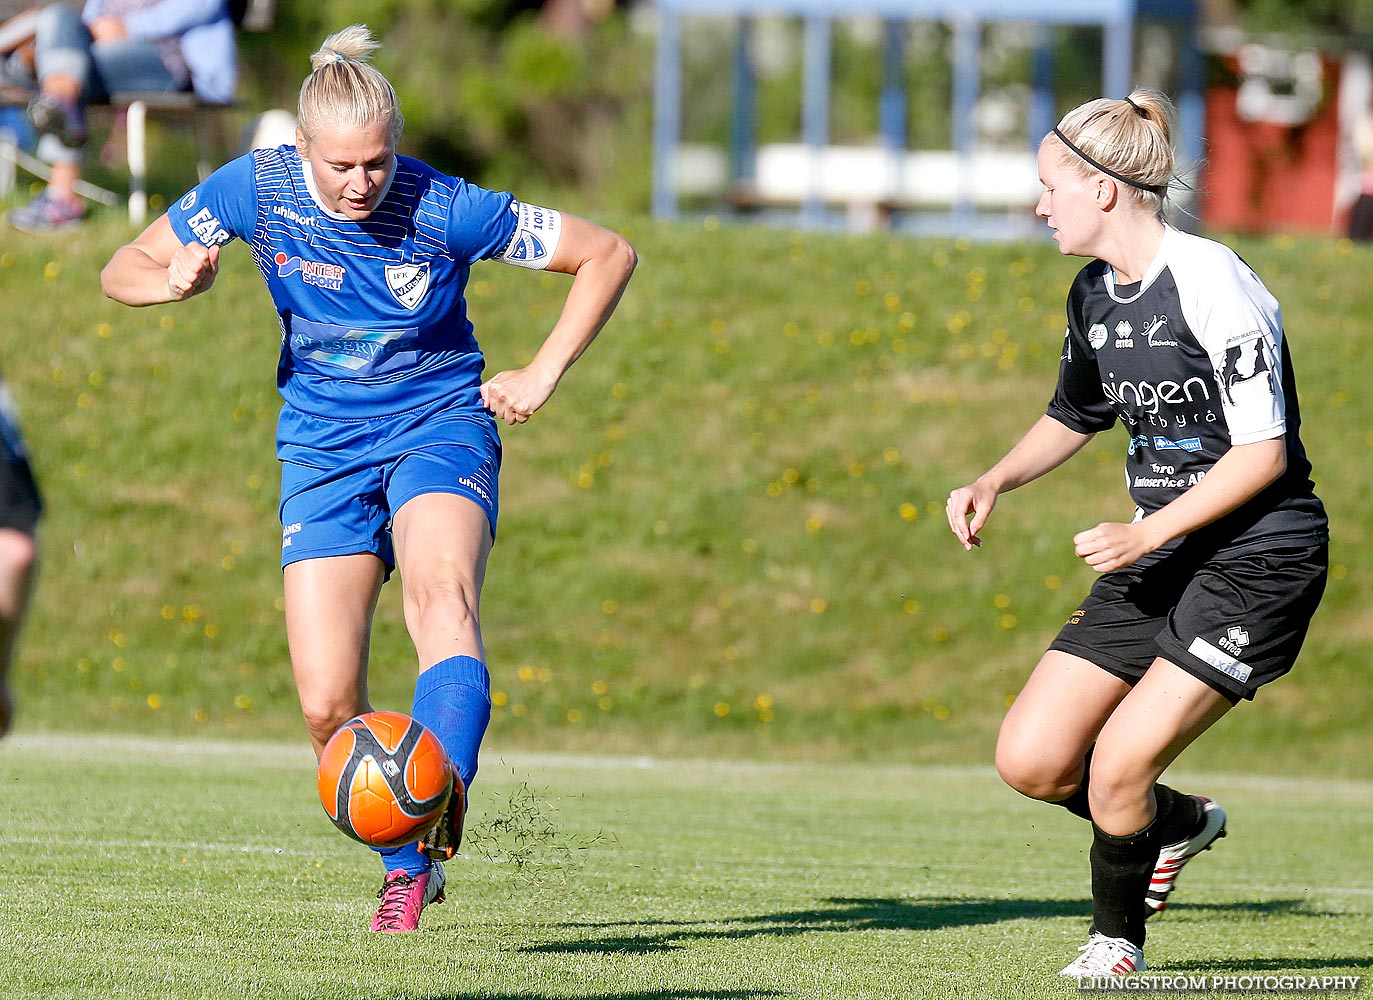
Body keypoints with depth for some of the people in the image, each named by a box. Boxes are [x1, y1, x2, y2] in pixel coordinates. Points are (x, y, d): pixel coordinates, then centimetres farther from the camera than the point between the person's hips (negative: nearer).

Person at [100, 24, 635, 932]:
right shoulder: (256, 190, -10)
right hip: (323, 445, 3)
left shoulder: (446, 210, -17)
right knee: (328, 704, -8)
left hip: (440, 423, -3)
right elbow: (124, 271, 1)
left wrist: (545, 372, -14)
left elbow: (609, 253, -8)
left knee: (440, 586, -36)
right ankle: (408, 866, 16)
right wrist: (175, 279, -22)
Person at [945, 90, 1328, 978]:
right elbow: (1076, 417, 27)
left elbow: (1264, 452, -19)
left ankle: (1118, 938, 12)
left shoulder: (1211, 283, -18)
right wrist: (993, 484, 10)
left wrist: (1145, 534, -22)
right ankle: (1181, 824, 25)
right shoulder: (1094, 296, 8)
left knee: (1118, 771, -15)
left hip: (1257, 560, -8)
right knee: (1030, 761, -2)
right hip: (1157, 560, 8)